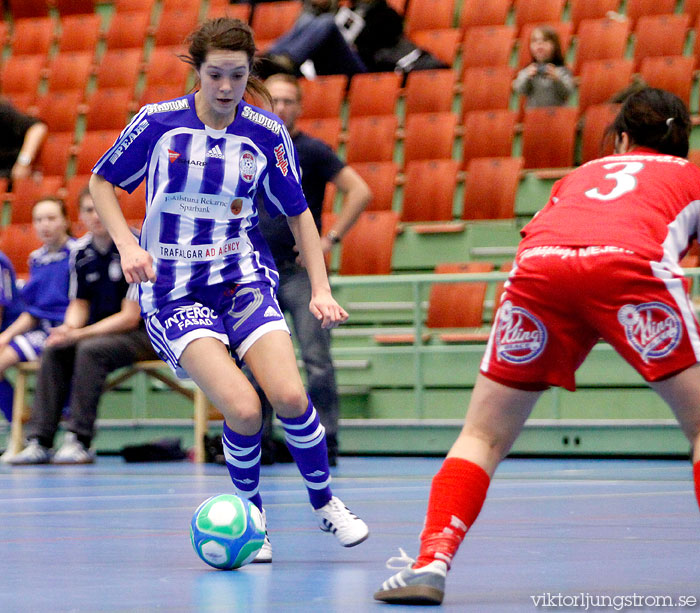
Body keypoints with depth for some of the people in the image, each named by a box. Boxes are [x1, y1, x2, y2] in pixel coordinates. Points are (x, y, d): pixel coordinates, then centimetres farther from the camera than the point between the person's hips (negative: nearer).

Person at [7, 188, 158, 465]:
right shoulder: (81, 251, 3)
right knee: (54, 351, -16)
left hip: (144, 334, -7)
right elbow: (79, 304, 13)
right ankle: (40, 442, -19)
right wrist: (69, 328, -11)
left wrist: (80, 334, -22)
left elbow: (130, 317, -19)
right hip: (103, 330, 7)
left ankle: (79, 441, -30)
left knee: (90, 350, -31)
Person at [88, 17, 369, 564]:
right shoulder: (159, 121, -6)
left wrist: (321, 288, 1)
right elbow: (102, 182, 7)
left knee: (290, 398, -19)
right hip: (173, 289, -2)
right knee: (243, 409, -22)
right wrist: (127, 245, -8)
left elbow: (299, 212, 10)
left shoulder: (267, 133, -1)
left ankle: (324, 502, 9)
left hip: (244, 277, 2)